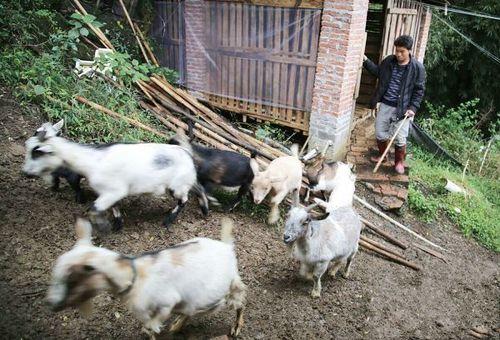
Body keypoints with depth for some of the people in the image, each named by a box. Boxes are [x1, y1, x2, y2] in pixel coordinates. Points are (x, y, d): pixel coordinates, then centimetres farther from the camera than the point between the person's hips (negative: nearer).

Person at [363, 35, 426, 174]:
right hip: (385, 104, 4)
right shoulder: (389, 61, 1)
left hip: (402, 108, -4)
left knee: (400, 138, -2)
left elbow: (419, 90, -4)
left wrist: (413, 108, -12)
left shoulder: (417, 67, -9)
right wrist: (366, 61, 10)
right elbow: (378, 71, 20)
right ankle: (382, 155, 36)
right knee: (380, 132, 11)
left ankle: (399, 162, 20)